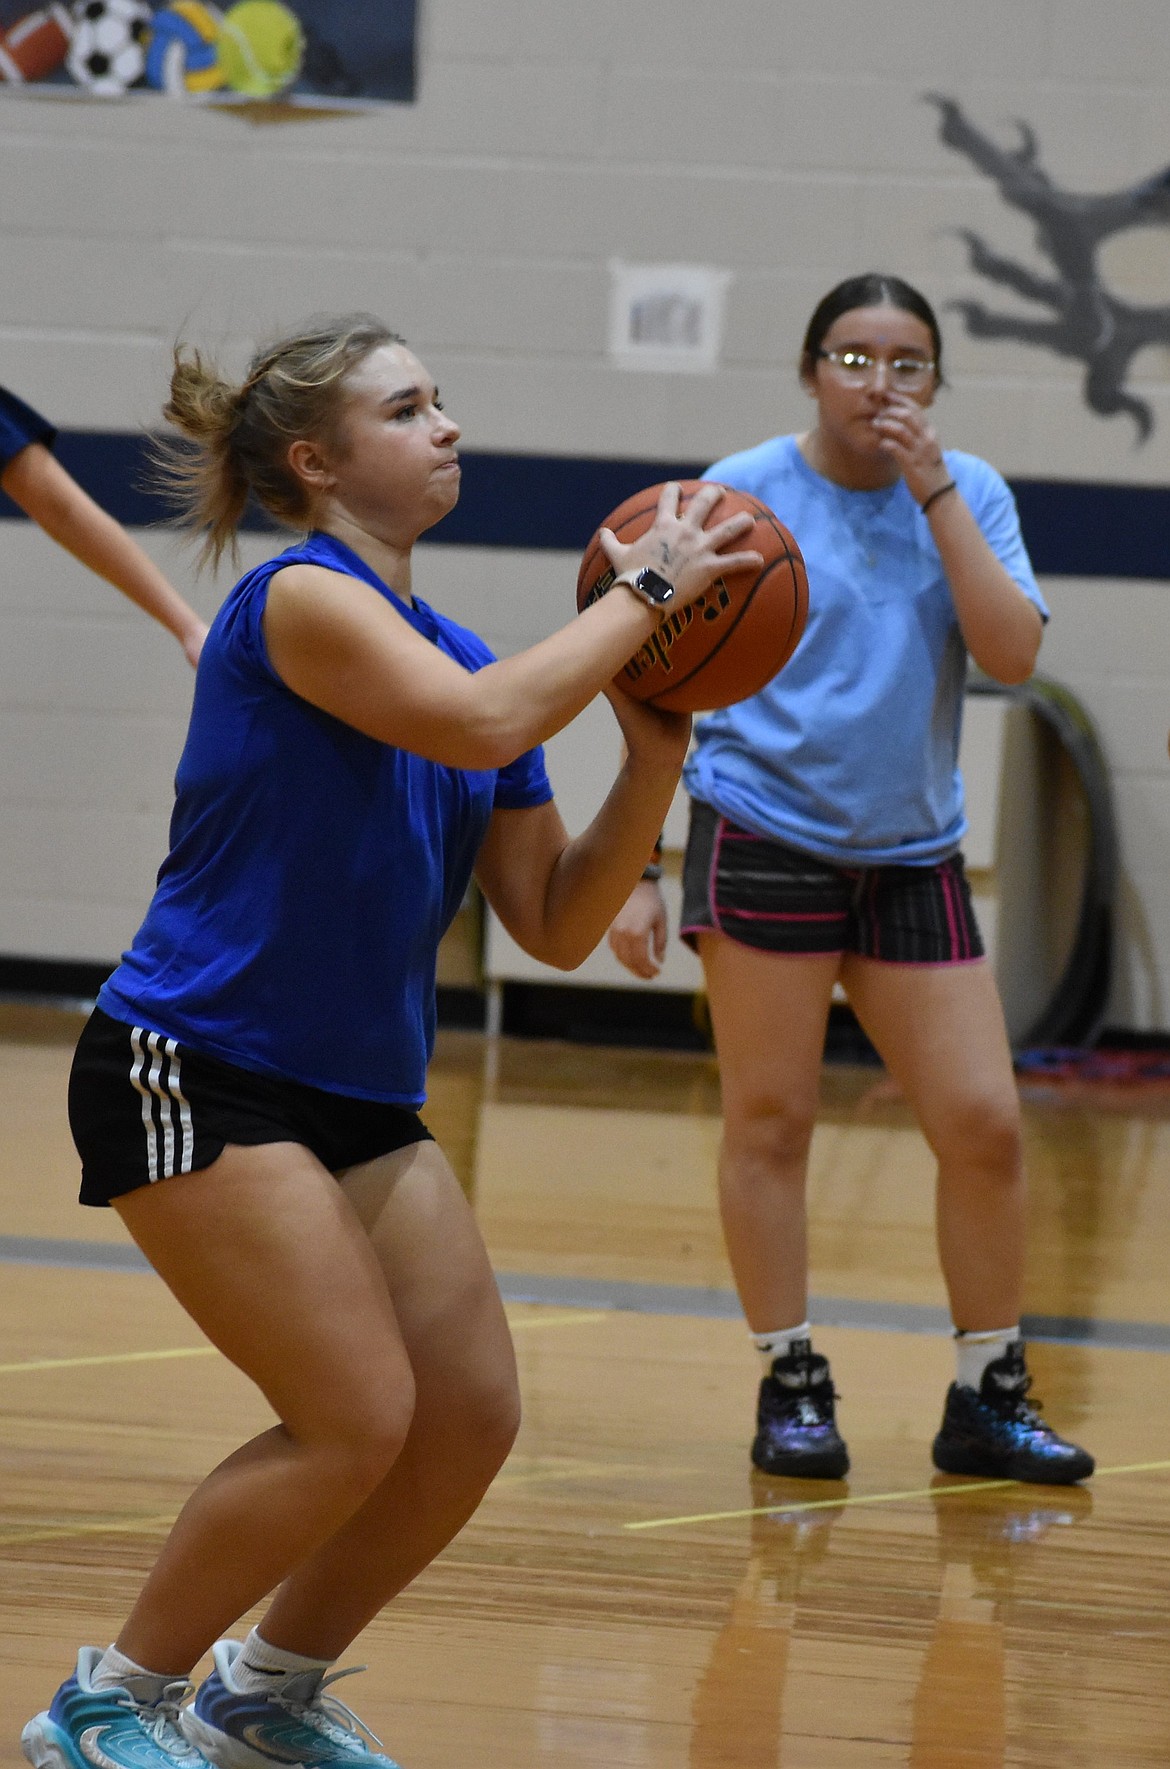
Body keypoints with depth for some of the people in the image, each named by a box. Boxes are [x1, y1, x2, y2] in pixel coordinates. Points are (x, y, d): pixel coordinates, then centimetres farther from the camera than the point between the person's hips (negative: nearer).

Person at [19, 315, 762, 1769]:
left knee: (471, 1421, 1)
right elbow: (479, 725, -31)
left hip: (359, 1100, 8)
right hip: (193, 1081, -8)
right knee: (357, 1420, -15)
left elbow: (554, 923, 10)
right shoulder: (301, 599, -13)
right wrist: (643, 588, -20)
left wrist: (654, 756, -3)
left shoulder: (457, 654, 11)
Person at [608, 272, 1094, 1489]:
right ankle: (791, 1389, 10)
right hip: (765, 833, -3)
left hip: (911, 856, 3)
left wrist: (933, 493, -13)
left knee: (983, 1124, -1)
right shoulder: (740, 496, -2)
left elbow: (1012, 655, -9)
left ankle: (988, 1398, 11)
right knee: (769, 1121, -2)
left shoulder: (969, 494, 5)